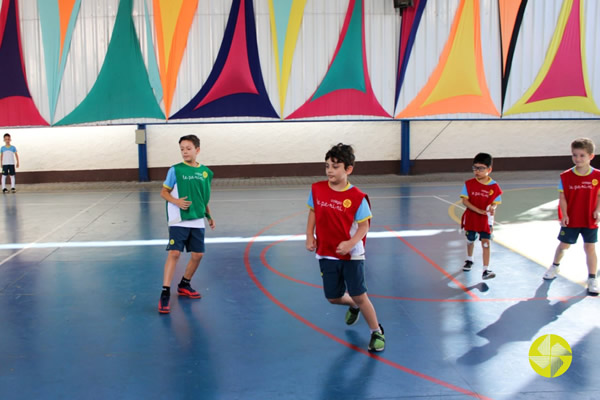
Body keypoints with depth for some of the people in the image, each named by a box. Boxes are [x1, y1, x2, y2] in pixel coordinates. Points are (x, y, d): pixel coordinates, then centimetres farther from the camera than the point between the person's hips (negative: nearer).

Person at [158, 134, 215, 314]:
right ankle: (165, 294, -10)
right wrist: (176, 201, -17)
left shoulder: (205, 172, 6)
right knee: (174, 253, -14)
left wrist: (209, 215, 15)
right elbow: (164, 192, 0)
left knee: (198, 254, 7)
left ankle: (184, 285, 29)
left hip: (197, 221, 5)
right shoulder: (175, 170, -5)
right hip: (179, 220, -4)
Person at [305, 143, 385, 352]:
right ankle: (353, 307, 48)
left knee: (360, 295, -2)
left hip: (351, 255, -4)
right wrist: (310, 236, 0)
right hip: (326, 255, 4)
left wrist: (350, 243, -27)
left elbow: (364, 225, -11)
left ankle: (377, 332, 20)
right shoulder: (317, 189, -6)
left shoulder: (357, 197, -17)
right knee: (333, 298, 11)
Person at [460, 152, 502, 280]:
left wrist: (492, 208, -26)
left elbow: (495, 203, -2)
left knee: (486, 242, -10)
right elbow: (465, 201, -12)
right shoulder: (469, 184, -8)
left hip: (485, 219, -1)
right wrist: (478, 210, -23)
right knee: (470, 240, 20)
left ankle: (486, 270, -10)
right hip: (471, 218, 2)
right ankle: (469, 260, 46)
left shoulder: (494, 187, -9)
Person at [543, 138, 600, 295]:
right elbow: (562, 197, -5)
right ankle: (555, 267, 41)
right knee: (563, 245, 15)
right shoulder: (566, 176, -7)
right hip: (571, 220, 1)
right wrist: (564, 215, -12)